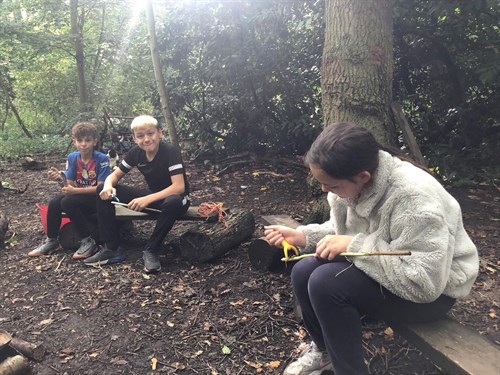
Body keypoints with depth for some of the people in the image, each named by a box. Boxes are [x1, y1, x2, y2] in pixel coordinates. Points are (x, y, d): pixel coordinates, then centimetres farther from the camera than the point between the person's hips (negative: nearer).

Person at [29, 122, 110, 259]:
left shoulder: (102, 159, -16)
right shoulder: (72, 158, -1)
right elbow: (69, 185, -2)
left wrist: (75, 191, -28)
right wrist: (61, 179, -24)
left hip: (98, 198, -6)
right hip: (78, 196, 6)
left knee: (68, 202, -28)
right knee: (54, 203, -18)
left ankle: (88, 242, -17)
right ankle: (51, 241, 3)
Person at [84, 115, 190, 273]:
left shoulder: (171, 151, -24)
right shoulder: (136, 152, -7)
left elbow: (179, 187, -33)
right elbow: (115, 175, 1)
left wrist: (148, 199, -42)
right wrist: (108, 186, -24)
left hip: (175, 197, -5)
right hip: (153, 196, 6)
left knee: (173, 203, -44)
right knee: (104, 191, -7)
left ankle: (151, 250, -21)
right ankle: (111, 248, -4)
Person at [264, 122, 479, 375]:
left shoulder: (414, 198, -33)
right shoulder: (349, 182, -9)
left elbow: (424, 282, -33)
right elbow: (346, 231, 8)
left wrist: (353, 246, -33)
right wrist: (302, 236, -9)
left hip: (435, 289, -7)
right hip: (379, 265, 8)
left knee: (326, 283, -27)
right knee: (303, 272, -9)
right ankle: (324, 350, 20)